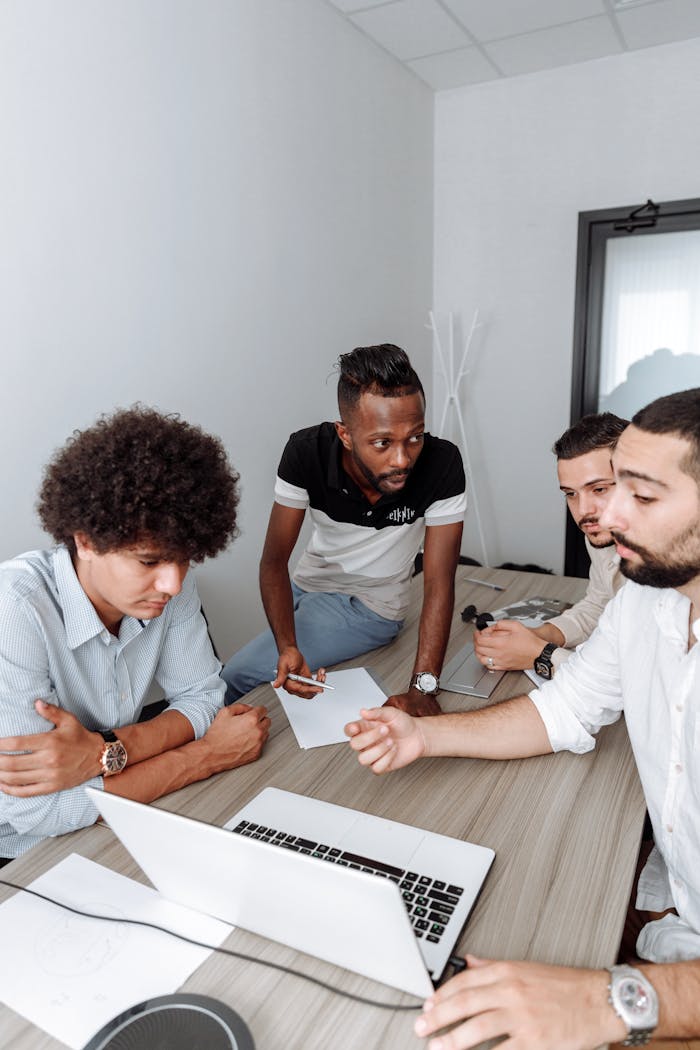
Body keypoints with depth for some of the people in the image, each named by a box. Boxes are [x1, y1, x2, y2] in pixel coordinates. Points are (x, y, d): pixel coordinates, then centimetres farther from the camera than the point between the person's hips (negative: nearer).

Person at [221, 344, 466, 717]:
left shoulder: (442, 465, -30)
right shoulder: (306, 452, -24)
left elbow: (439, 584, -27)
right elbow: (274, 560, -20)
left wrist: (423, 688, -35)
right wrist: (287, 648, -36)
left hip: (369, 606, -3)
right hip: (306, 586, 3)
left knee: (237, 678, -12)